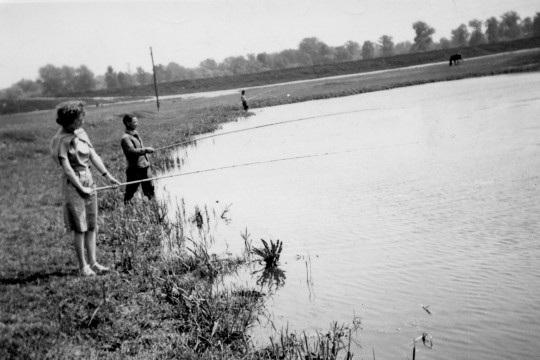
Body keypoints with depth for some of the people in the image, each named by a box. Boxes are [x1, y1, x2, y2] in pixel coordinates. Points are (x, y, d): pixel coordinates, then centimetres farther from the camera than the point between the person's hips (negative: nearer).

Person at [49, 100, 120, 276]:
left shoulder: (81, 133, 9)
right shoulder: (61, 139, -12)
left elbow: (93, 156, 11)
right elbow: (66, 168, -16)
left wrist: (107, 175, 5)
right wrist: (80, 187, -16)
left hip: (88, 180, 7)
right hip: (72, 183, -7)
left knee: (92, 226, 10)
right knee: (80, 228, -2)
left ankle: (92, 262, 17)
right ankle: (83, 266, 8)